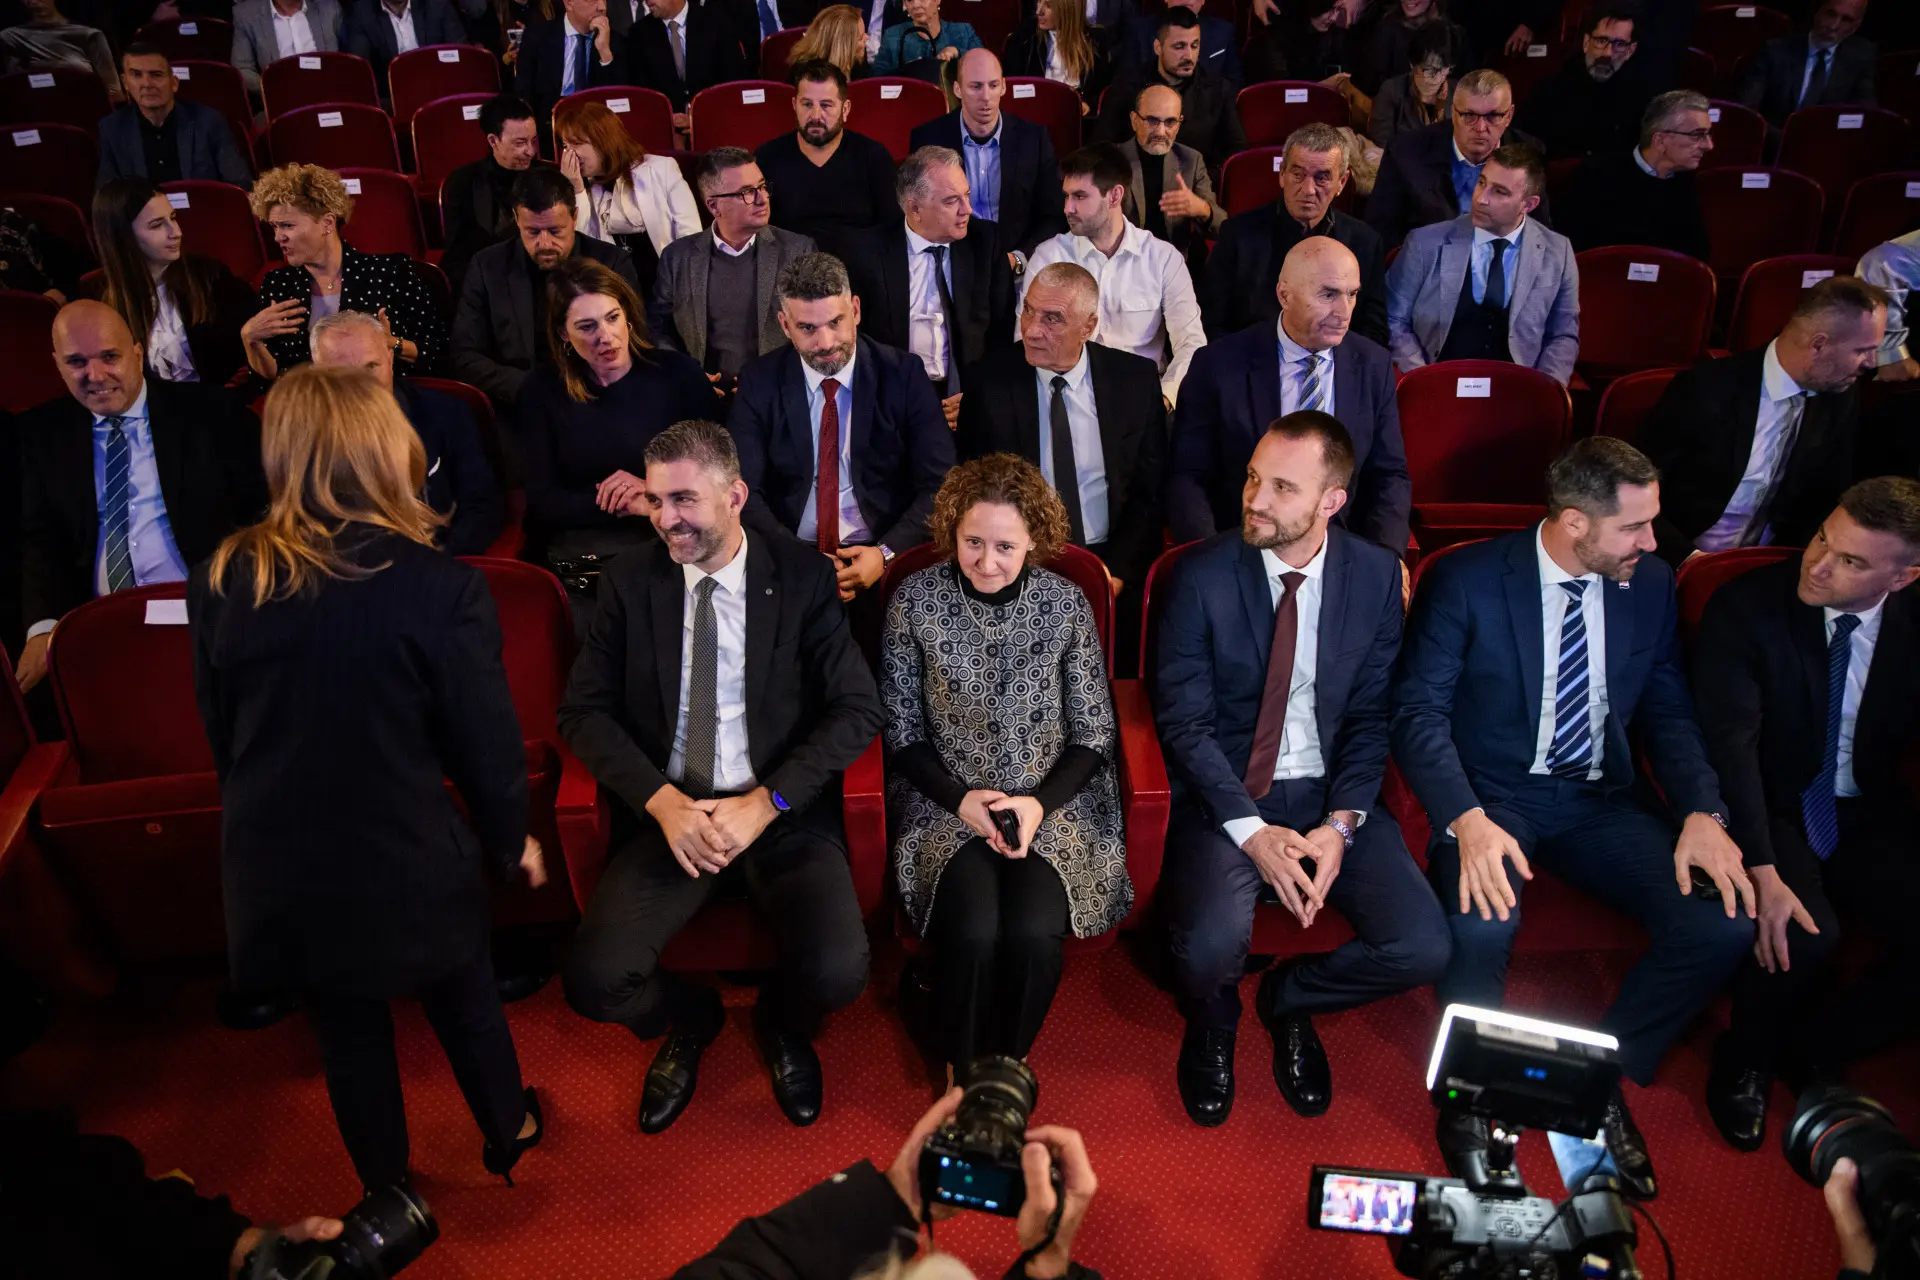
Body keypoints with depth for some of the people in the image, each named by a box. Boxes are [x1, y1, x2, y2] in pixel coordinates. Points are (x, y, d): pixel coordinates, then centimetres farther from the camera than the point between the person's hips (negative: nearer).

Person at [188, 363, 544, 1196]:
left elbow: (220, 732, 4)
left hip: (278, 868, 3)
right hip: (404, 861, -3)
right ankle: (509, 1134, 48)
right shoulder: (441, 588, -21)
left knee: (347, 1030, 23)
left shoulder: (222, 581, -9)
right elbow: (486, 742, -13)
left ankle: (387, 1191, 44)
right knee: (464, 1002, 23)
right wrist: (512, 841, 5)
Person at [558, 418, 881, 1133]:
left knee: (838, 973, -23)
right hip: (669, 812, 2)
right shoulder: (629, 583, 4)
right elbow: (582, 711, 2)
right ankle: (689, 1018, 20)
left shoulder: (803, 577, -2)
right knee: (595, 982, -18)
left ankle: (781, 1023, 18)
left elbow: (857, 709, -5)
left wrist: (764, 802, -15)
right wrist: (661, 801, -13)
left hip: (784, 811, -1)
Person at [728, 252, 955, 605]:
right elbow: (744, 491, -2)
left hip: (885, 560, -1)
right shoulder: (759, 383, 2)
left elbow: (939, 484, -2)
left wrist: (887, 553, -17)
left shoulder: (903, 374, 0)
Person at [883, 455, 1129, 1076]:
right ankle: (962, 1072, 4)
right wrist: (960, 798, -15)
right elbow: (902, 733, 0)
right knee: (972, 934, -26)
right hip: (947, 802, 0)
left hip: (1053, 802, 0)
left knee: (1032, 934, -25)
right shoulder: (915, 598, -5)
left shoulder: (1066, 602, -4)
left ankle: (1007, 1065, 6)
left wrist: (1040, 802, -15)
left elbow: (1093, 734, 1)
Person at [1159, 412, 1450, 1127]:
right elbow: (1184, 722, -9)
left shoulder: (1376, 574, 0)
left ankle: (1288, 1000, 17)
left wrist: (1341, 825, -12)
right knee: (1210, 948, -28)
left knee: (1423, 949, -16)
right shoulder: (1201, 575, -9)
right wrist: (1251, 831, -19)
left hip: (1331, 795, 3)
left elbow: (1373, 717, 2)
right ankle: (1212, 1030, 13)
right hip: (1226, 794, -3)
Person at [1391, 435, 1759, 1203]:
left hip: (1602, 801, 5)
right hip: (1493, 795, -4)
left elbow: (1666, 712, 9)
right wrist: (1466, 820, -30)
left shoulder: (1649, 583, 4)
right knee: (1483, 922, -34)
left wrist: (1702, 812, -10)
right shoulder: (1465, 580, -11)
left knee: (1726, 920, -19)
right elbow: (1419, 710, -14)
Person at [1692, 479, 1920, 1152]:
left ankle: (1812, 1049, 9)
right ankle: (1744, 1066, 3)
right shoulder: (1746, 608, -15)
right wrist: (1762, 873, -29)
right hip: (1772, 810, -4)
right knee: (1805, 935, -29)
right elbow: (1731, 744, -20)